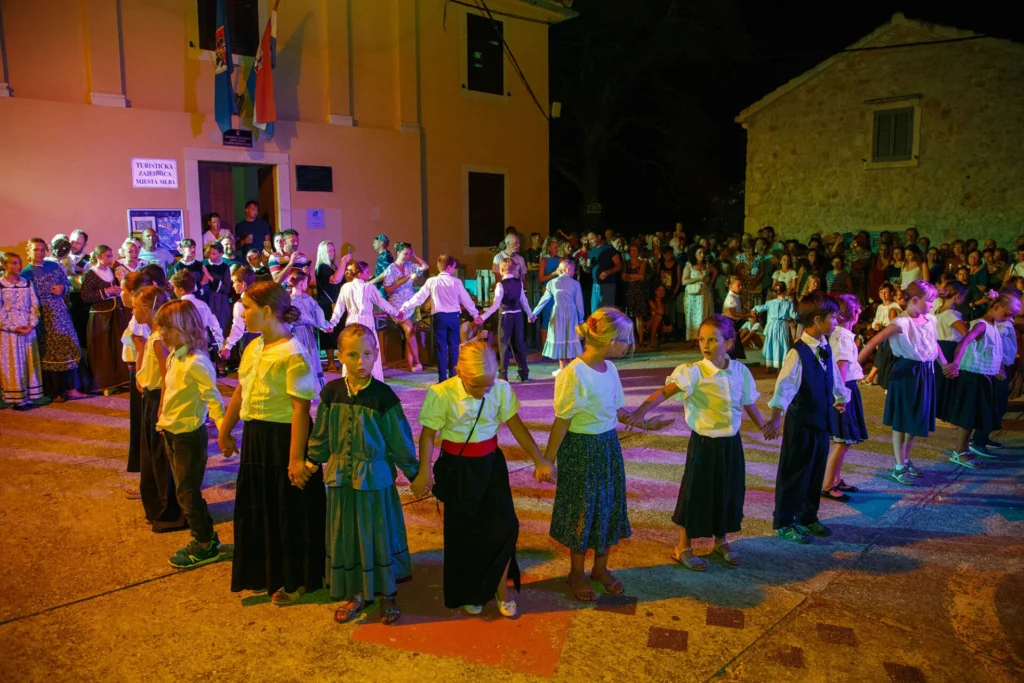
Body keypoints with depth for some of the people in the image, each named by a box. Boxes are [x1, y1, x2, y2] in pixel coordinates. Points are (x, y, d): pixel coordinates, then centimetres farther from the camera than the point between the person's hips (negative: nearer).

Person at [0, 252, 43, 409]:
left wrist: (32, 324, -8)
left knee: (30, 363, 6)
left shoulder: (27, 283, 7)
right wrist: (13, 327, -14)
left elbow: (34, 305, 6)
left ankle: (29, 396, 14)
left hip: (28, 330, 4)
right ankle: (17, 398, 7)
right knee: (13, 365, 1)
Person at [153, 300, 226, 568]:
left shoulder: (196, 362, -23)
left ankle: (205, 544, 17)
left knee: (187, 491, 2)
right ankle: (203, 538, 31)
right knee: (185, 490, 17)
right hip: (172, 433, 9)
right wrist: (163, 420, 17)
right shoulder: (173, 357, 5)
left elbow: (213, 399, -23)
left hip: (190, 435, -9)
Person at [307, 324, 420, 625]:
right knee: (345, 537, 13)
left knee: (379, 535, 7)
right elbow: (321, 434, 10)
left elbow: (400, 439, -6)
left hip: (375, 477, -3)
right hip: (340, 477, 4)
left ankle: (387, 595, 26)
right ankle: (358, 594, 31)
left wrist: (414, 473, -1)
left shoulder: (383, 396, -13)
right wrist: (311, 461, 12)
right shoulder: (331, 392, -3)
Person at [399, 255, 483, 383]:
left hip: (439, 316, 0)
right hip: (453, 316, 0)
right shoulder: (456, 281, 0)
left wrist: (404, 308, 8)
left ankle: (442, 378, 4)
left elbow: (419, 297, 0)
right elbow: (466, 299, 6)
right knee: (453, 347, 9)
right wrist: (475, 315, 18)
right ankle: (453, 376, 12)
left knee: (441, 348, 4)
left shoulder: (431, 281, 1)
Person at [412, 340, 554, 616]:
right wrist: (424, 472, -10)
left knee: (504, 526, -1)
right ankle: (468, 592, 33)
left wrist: (540, 461, -1)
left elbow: (516, 426, -2)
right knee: (464, 531, 11)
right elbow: (428, 435, -10)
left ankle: (500, 586, 23)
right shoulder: (442, 394, -19)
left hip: (491, 463, 2)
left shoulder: (501, 389, -12)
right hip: (457, 468, -2)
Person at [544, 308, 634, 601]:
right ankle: (576, 574, 30)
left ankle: (600, 568, 37)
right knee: (582, 510, 8)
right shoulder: (574, 374, -22)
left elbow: (616, 410, 10)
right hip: (581, 448, -7)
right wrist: (548, 460, -13)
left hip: (608, 445, 7)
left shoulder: (610, 369, 0)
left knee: (610, 506, 16)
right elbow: (562, 421, -18)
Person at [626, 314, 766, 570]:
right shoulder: (694, 372, -17)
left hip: (731, 443, 5)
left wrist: (762, 426, 28)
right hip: (704, 443, -4)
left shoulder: (740, 371, -2)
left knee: (729, 492, 15)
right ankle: (683, 548, 22)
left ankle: (721, 541, 38)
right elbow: (666, 390, -31)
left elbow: (748, 402, 14)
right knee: (696, 493, 4)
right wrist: (642, 409, -47)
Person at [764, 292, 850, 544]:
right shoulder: (798, 353, -21)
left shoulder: (825, 349, 3)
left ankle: (808, 518, 34)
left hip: (822, 421, 8)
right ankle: (783, 523, 18)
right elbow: (784, 386, -29)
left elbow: (834, 376, 21)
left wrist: (841, 398, 36)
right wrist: (775, 418, -40)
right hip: (801, 423, -8)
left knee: (816, 473, 18)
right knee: (794, 474, 4)